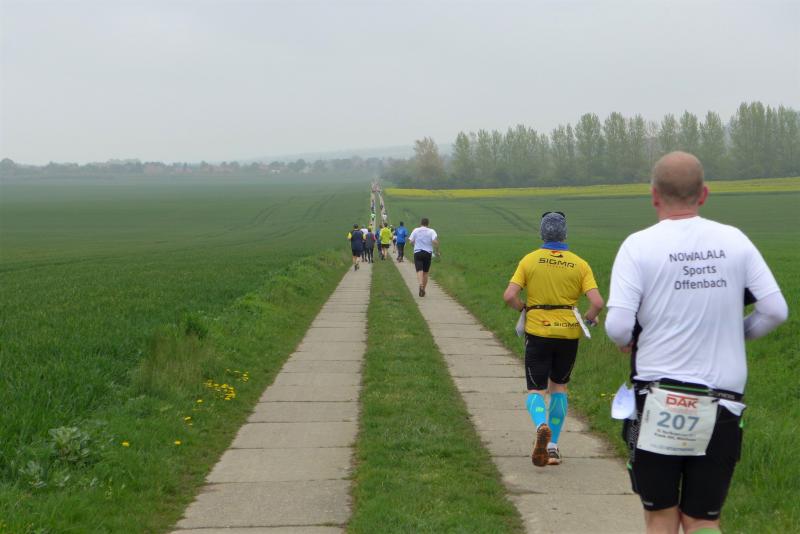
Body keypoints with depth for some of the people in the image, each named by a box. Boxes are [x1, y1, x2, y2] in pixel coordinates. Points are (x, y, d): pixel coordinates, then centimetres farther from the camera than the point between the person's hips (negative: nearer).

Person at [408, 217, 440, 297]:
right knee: (425, 272, 11)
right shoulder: (431, 231, 0)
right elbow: (435, 241, -13)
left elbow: (411, 242, 2)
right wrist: (437, 251, -3)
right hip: (428, 253, 1)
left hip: (417, 252, -1)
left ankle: (421, 285, -36)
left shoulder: (415, 230, 4)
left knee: (419, 270, -9)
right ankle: (423, 290, 16)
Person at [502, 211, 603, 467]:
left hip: (538, 332, -1)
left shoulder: (530, 260, -3)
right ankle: (553, 446, 15)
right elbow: (597, 302, -10)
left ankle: (541, 426, -26)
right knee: (559, 387, 18)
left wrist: (524, 309, 9)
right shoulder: (580, 264, -2)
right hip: (568, 332, 2)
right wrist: (589, 319, 10)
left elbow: (509, 296, -11)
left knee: (536, 389, 6)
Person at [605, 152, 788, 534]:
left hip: (659, 402, -2)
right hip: (721, 405, 2)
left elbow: (618, 326, -15)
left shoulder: (639, 246, -8)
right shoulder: (735, 241, 1)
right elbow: (775, 310, 0)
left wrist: (626, 342, 7)